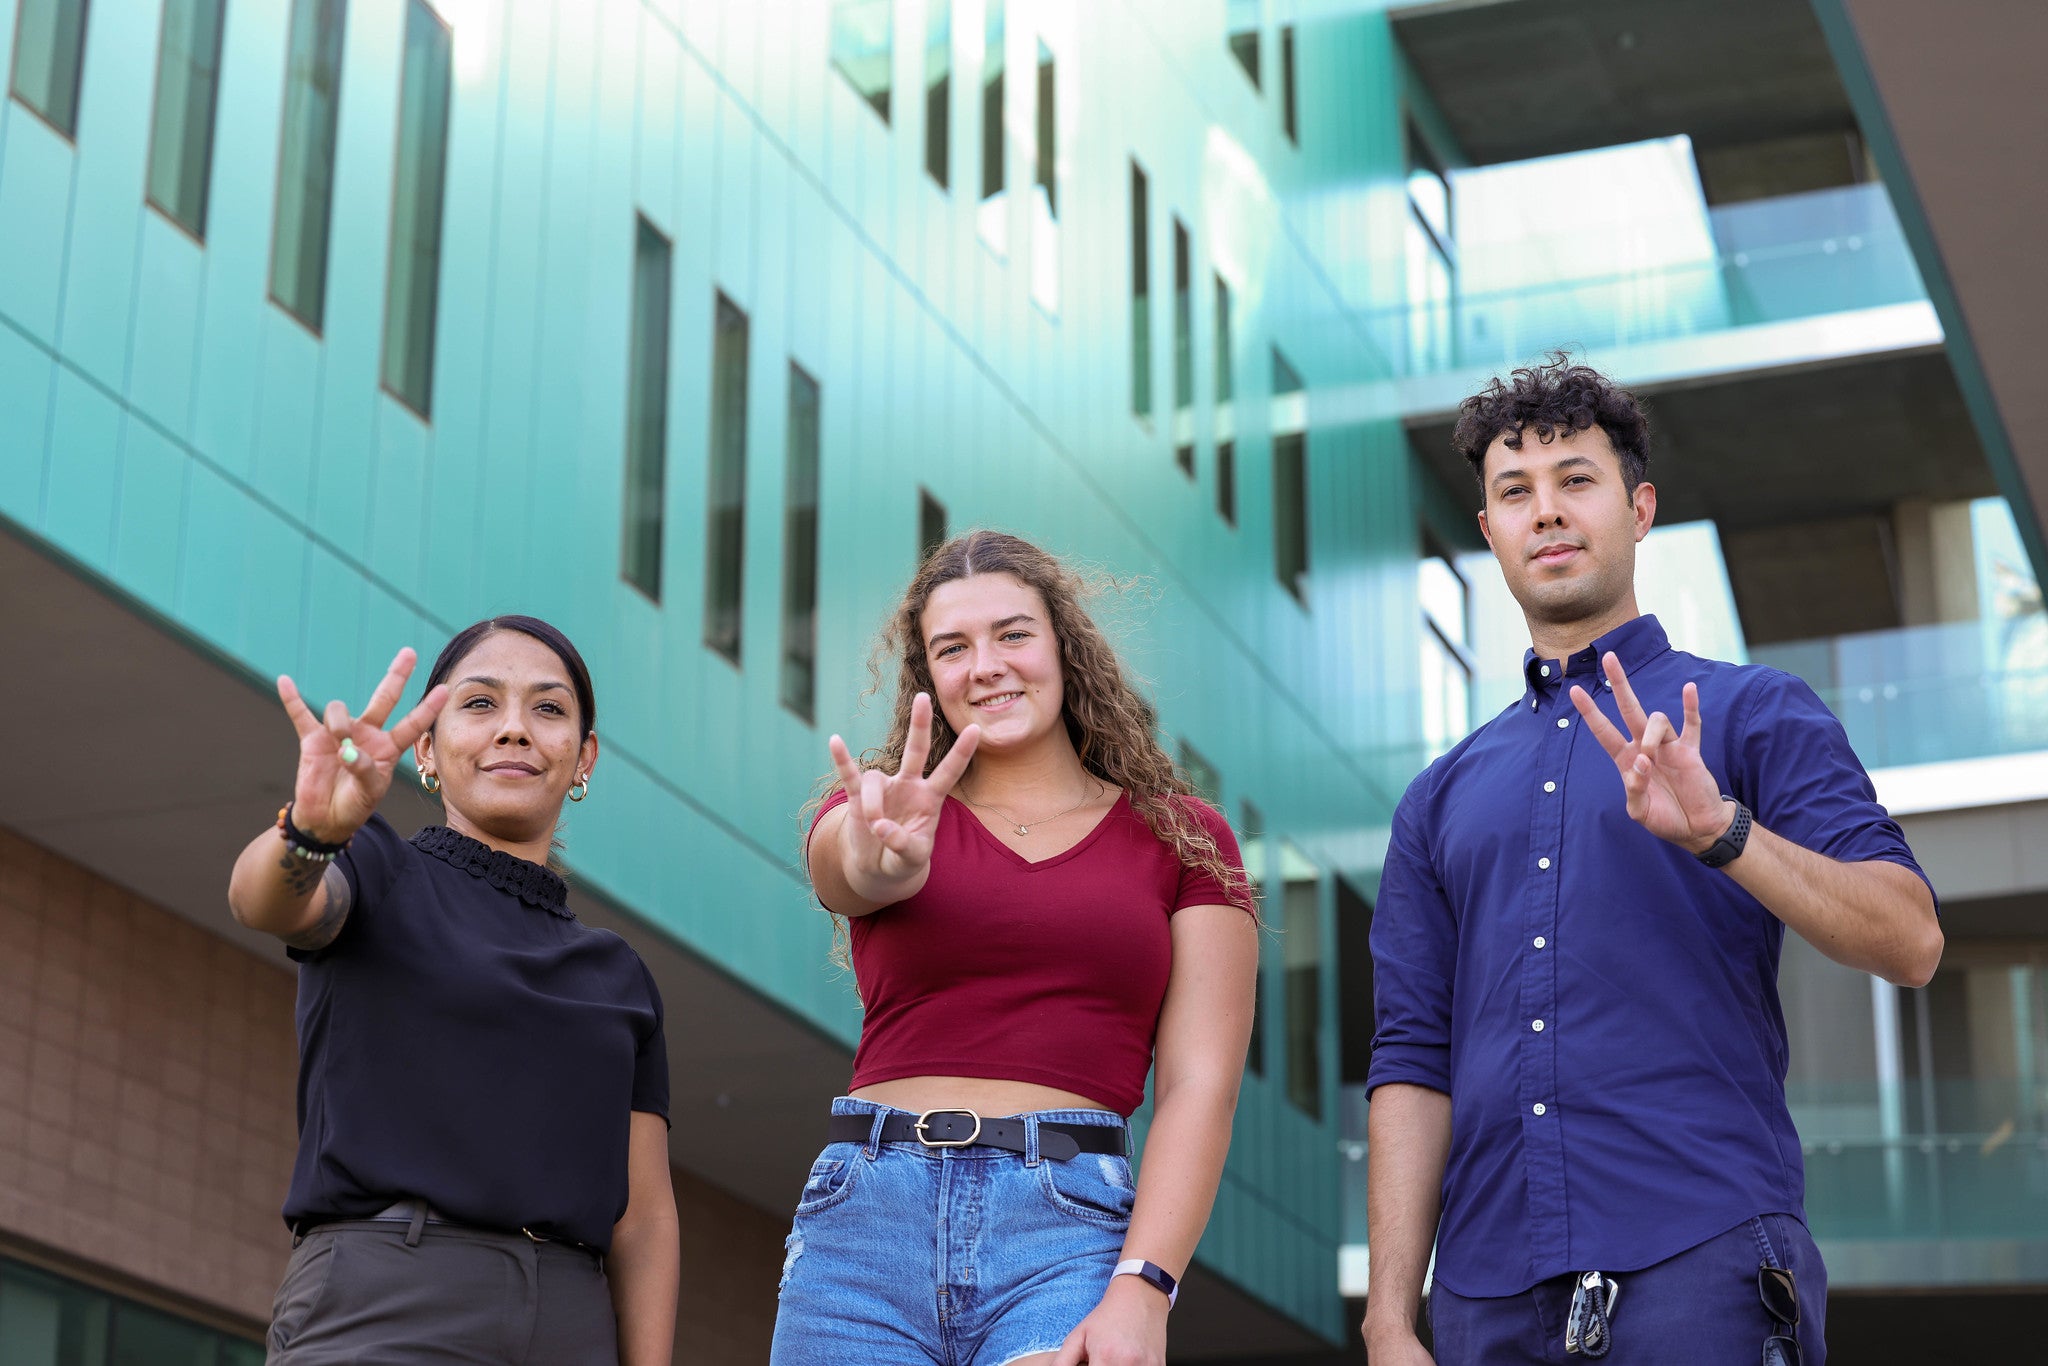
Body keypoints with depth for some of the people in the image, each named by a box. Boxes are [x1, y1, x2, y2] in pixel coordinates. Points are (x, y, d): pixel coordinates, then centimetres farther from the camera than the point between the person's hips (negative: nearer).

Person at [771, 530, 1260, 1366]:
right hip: (868, 1209, 1)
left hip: (1069, 1221, -1)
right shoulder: (877, 813, 14)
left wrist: (1142, 1289, -11)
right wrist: (880, 857, -36)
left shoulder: (1182, 839, 11)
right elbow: (843, 870, -11)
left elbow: (1199, 1086, 2)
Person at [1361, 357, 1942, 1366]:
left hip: (1698, 1264, -3)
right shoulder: (1444, 797, 19)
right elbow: (1411, 1061, 12)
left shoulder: (1751, 714, 9)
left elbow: (1910, 942, -3)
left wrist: (1722, 831, -18)